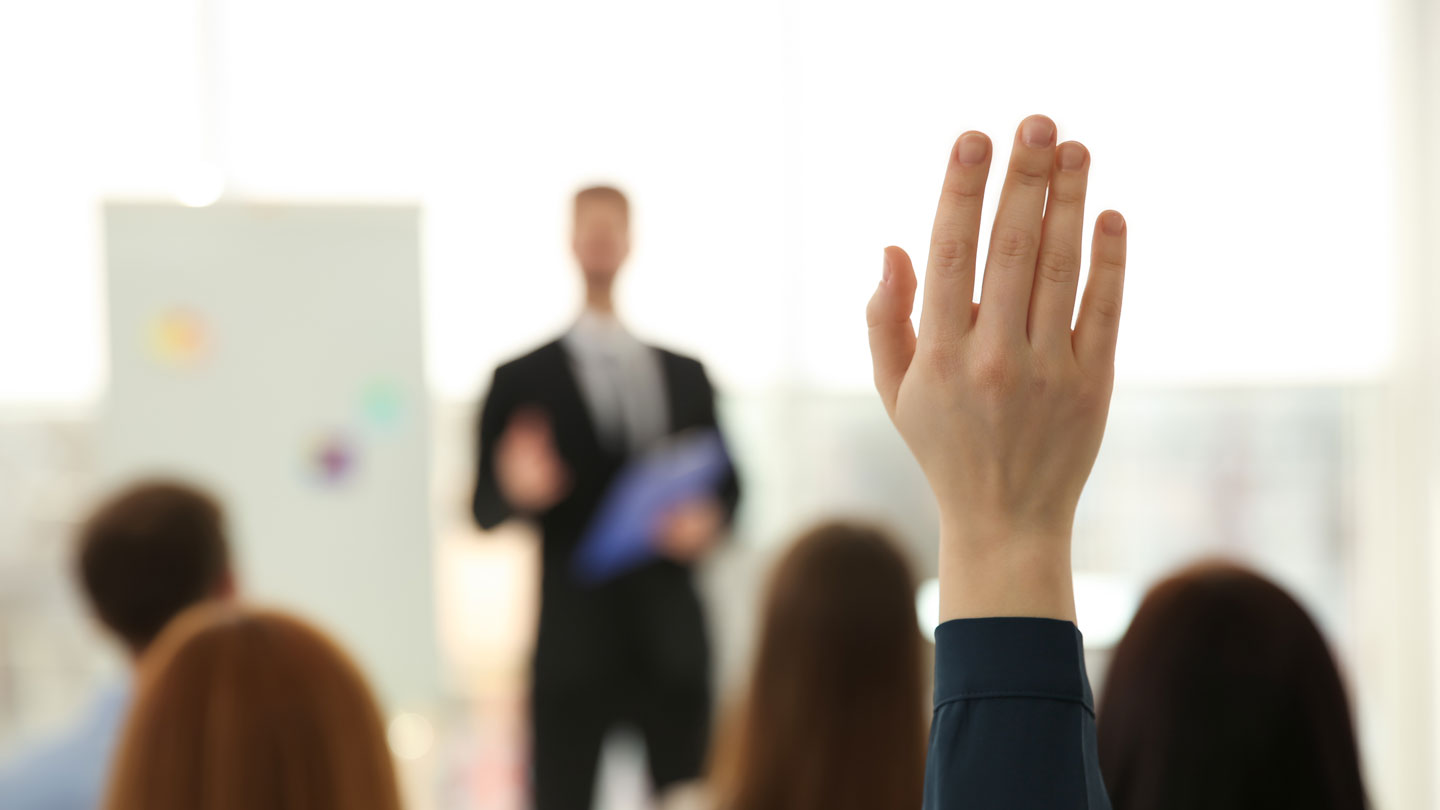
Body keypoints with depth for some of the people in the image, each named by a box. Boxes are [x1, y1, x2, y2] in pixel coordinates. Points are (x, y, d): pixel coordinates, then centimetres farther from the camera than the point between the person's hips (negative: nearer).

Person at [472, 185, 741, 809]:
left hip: (674, 645, 3)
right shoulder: (523, 380, 3)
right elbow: (484, 511, -1)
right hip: (574, 646, -3)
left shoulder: (686, 376, 14)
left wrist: (709, 520, -6)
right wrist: (518, 491, -23)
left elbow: (728, 485, 17)